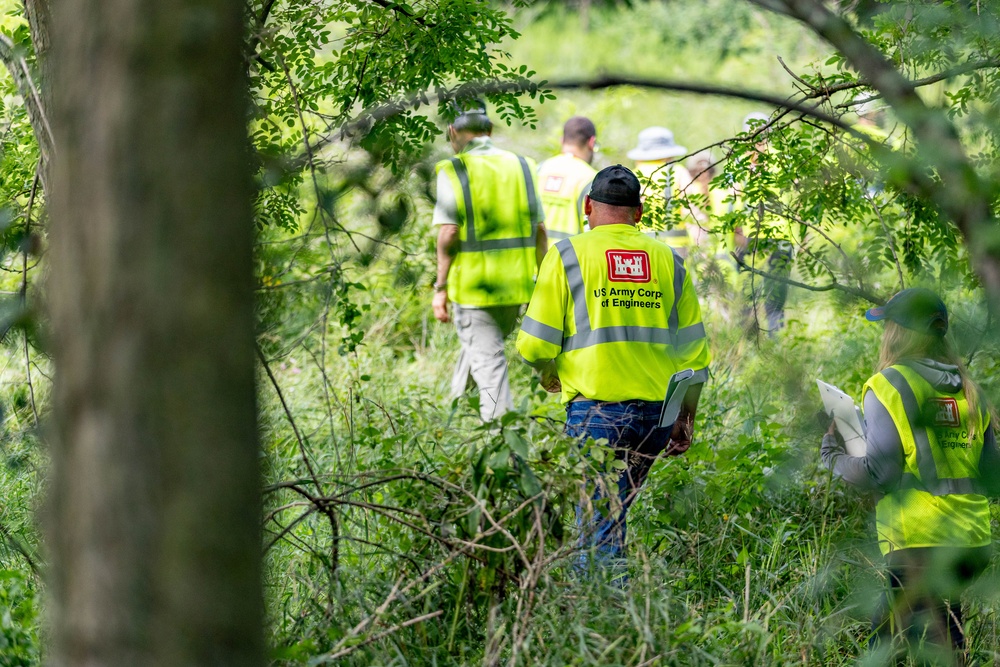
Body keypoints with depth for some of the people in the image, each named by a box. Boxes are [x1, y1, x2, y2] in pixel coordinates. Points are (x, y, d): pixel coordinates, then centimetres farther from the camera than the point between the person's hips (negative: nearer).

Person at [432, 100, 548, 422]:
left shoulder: (453, 171, -7)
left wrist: (441, 287, -6)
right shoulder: (521, 166, 8)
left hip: (473, 285, -6)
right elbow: (540, 230, 8)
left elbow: (449, 233, -13)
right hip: (518, 285, 6)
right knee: (477, 349, 22)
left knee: (487, 360, -1)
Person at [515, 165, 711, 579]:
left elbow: (535, 344, -4)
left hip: (596, 409, -4)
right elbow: (693, 351, 10)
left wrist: (549, 374, 18)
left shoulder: (568, 255, 0)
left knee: (598, 520, -2)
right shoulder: (668, 261, 10)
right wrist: (685, 421, 18)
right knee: (616, 512, 19)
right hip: (656, 410, 4)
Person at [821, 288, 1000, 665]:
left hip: (919, 545, -7)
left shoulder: (890, 385, -6)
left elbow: (878, 473, -11)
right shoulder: (968, 390, 12)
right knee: (885, 627, 20)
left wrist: (834, 458, 6)